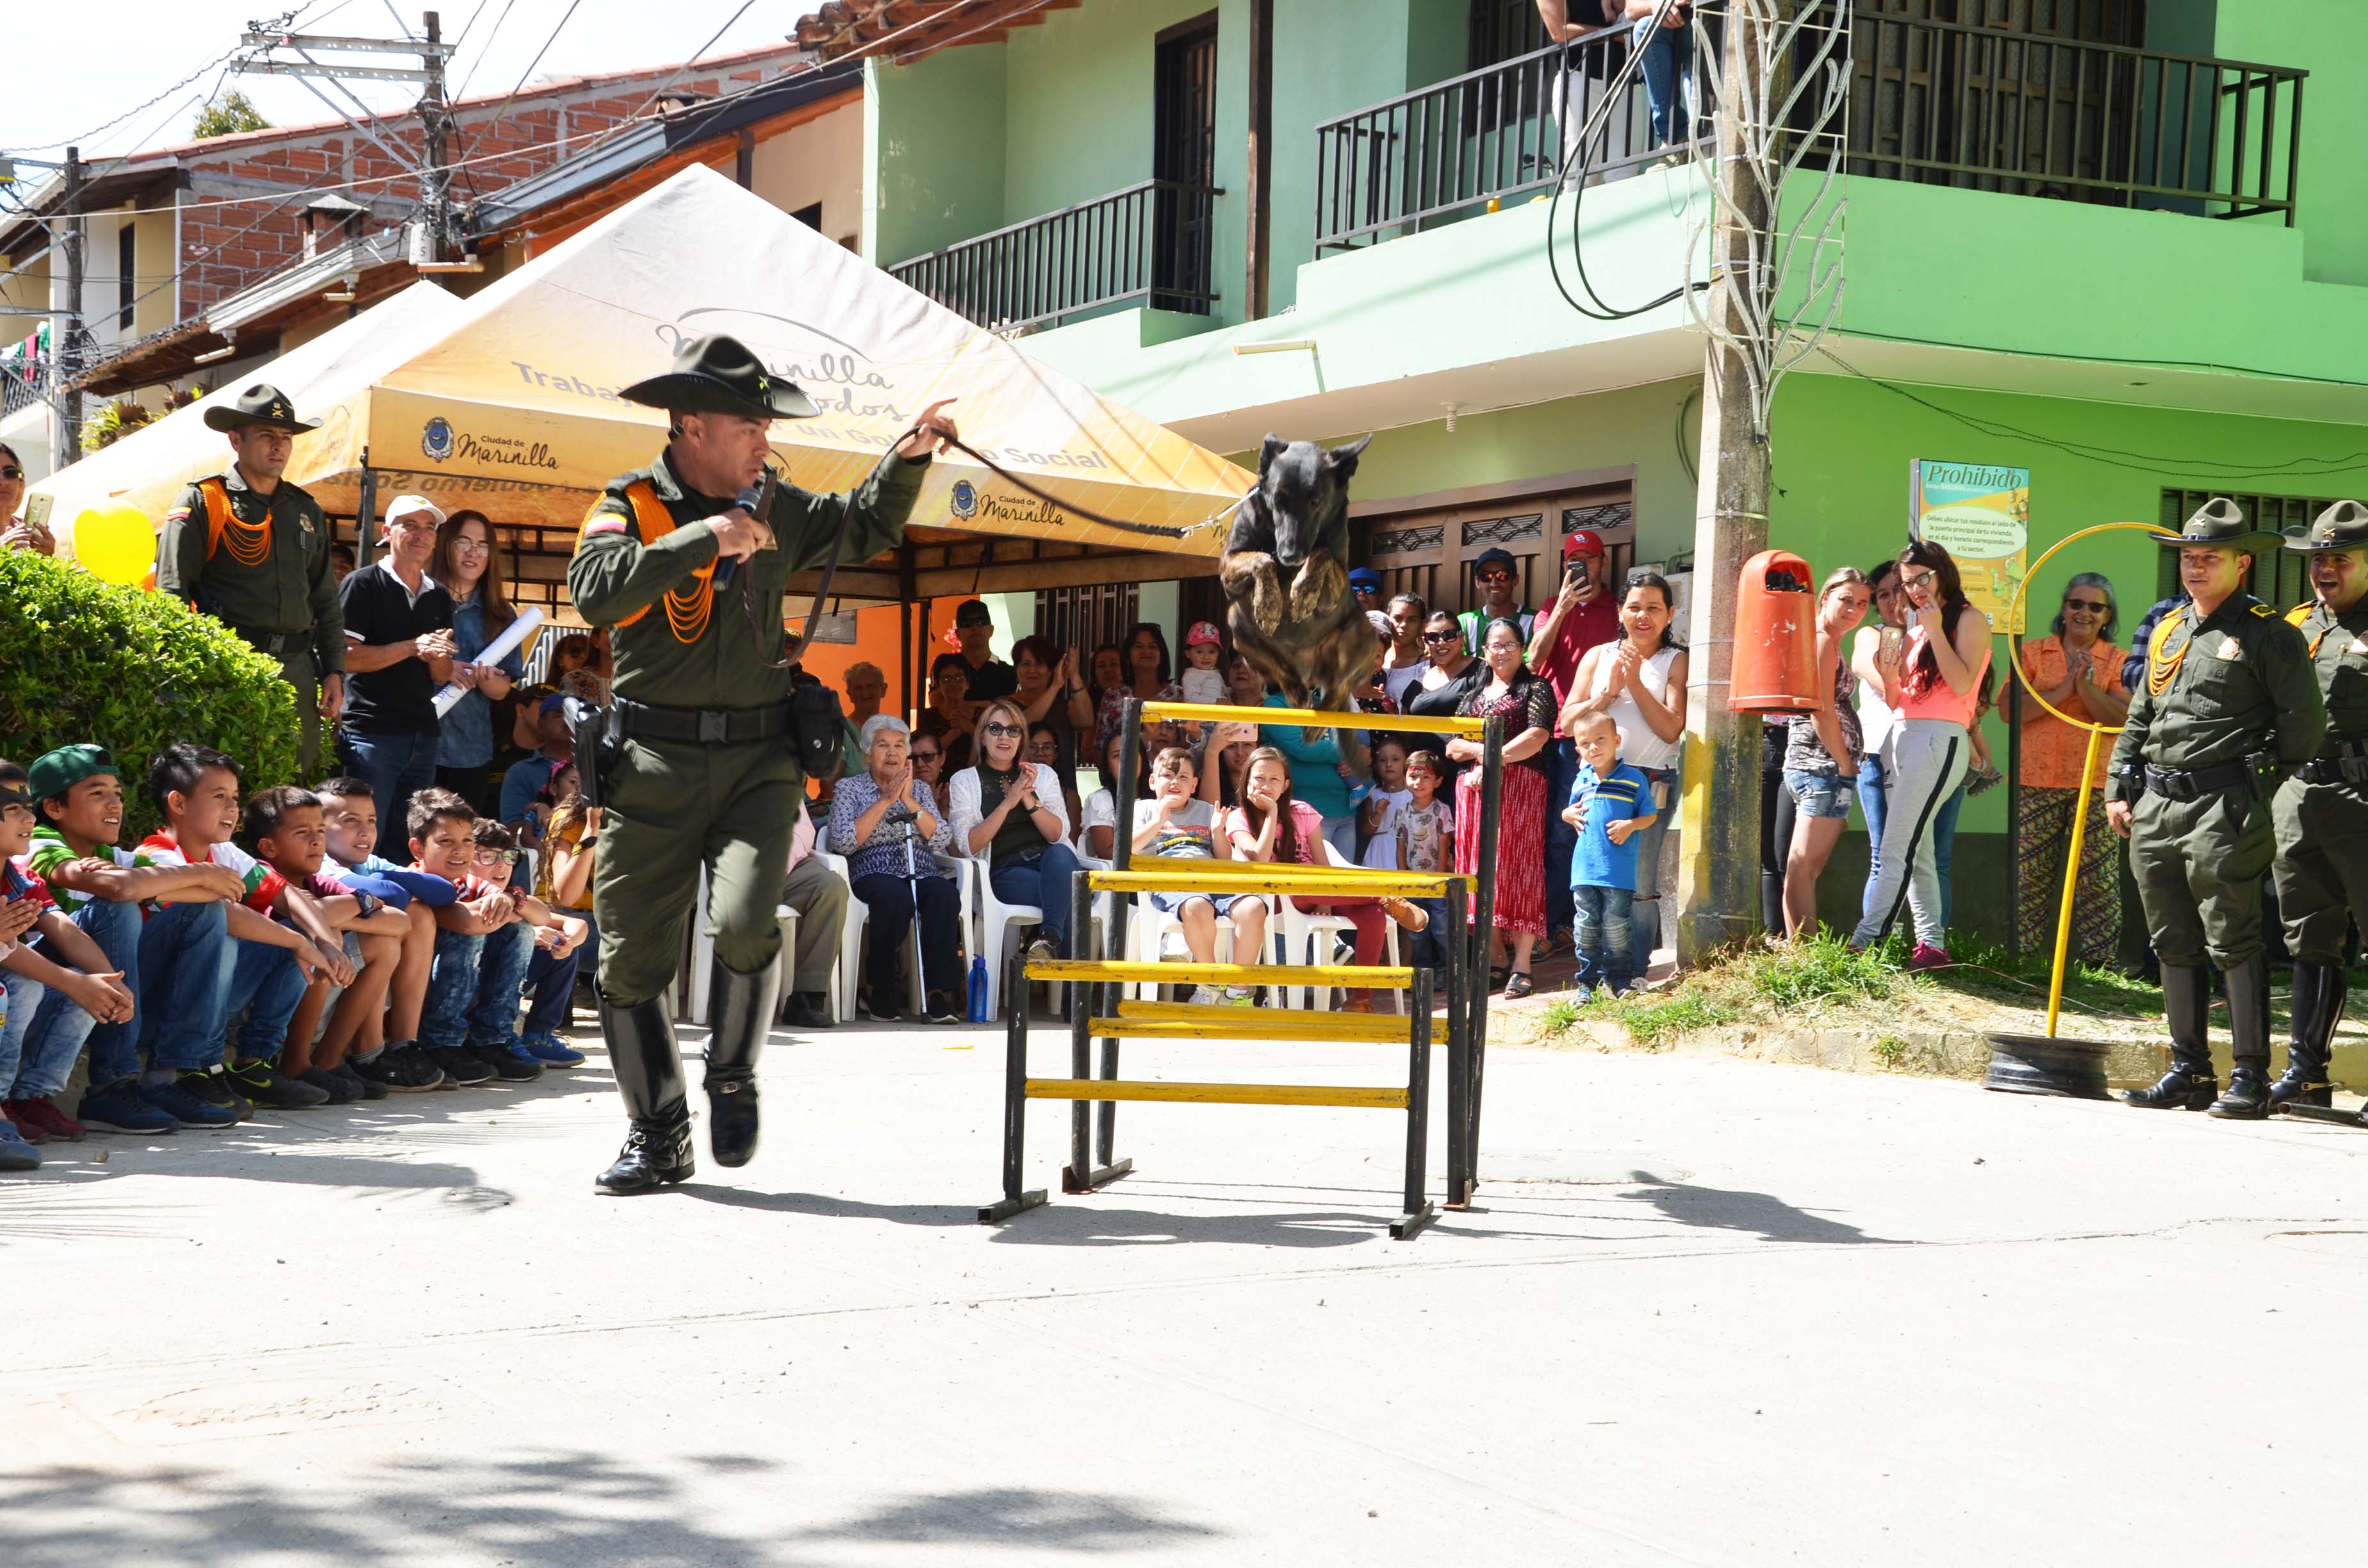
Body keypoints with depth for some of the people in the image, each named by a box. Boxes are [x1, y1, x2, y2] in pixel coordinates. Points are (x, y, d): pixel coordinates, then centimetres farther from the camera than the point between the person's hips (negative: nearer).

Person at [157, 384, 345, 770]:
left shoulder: (307, 511, 18)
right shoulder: (201, 503, 0)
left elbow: (326, 602, 23)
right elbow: (171, 594, -4)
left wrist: (334, 672, 13)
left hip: (296, 670, 5)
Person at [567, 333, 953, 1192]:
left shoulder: (774, 507, 11)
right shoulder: (628, 505, -2)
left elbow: (866, 528, 27)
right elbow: (595, 590, -22)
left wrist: (906, 458, 11)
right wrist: (702, 538, -24)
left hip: (758, 759, 2)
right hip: (653, 766, -2)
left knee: (746, 922, -19)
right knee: (630, 959, 1)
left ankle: (733, 1080, 8)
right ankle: (658, 1137, 17)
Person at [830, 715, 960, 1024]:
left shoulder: (920, 789, 22)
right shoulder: (849, 788, 13)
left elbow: (943, 840, 6)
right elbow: (842, 842, -5)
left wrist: (909, 801, -4)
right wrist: (885, 801, -5)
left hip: (922, 873, 3)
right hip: (873, 874, -3)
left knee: (945, 895, -33)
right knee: (897, 897, -39)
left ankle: (937, 992, -32)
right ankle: (879, 991, -22)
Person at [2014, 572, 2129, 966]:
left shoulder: (2116, 660, 7)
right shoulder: (2033, 652, 8)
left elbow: (2123, 718, -7)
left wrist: (2086, 685, -16)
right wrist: (2062, 691, -12)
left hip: (2095, 783, -1)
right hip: (2036, 782, 1)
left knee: (2099, 880, -2)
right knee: (2030, 876, 3)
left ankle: (2099, 960, 4)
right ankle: (2025, 959, 10)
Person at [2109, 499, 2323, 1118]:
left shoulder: (2267, 633, -4)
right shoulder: (2167, 631, 18)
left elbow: (2304, 720, -4)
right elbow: (2138, 717, 22)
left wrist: (2261, 780, 1)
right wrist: (2120, 789, 16)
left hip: (2222, 809, -7)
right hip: (2155, 808, 7)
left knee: (2233, 943, -8)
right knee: (2175, 945, 10)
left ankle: (2250, 1078, -4)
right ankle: (2189, 1071, 18)